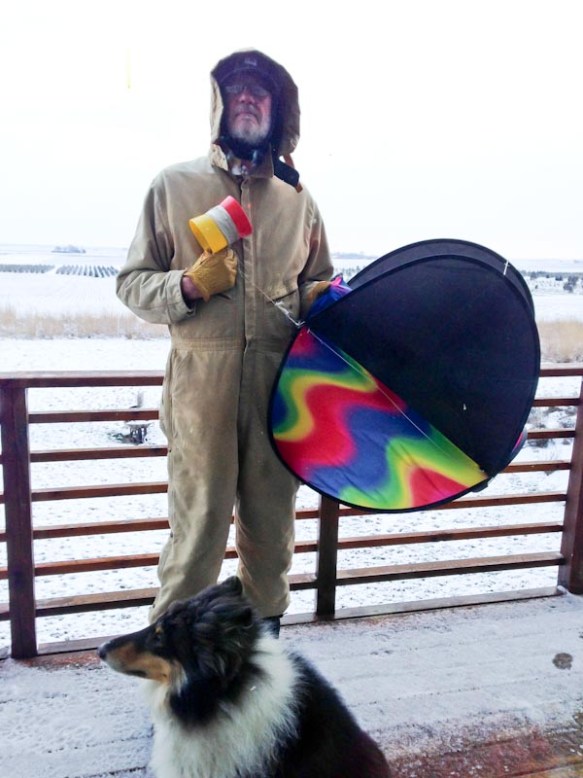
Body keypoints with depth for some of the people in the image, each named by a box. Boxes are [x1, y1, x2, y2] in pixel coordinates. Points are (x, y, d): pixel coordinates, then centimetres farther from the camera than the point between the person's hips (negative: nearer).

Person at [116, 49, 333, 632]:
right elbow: (132, 284, 5)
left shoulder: (297, 199, 13)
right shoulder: (174, 186, 6)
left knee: (271, 529, 12)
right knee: (199, 530, 1)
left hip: (281, 386, 3)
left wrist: (321, 296, -2)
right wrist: (190, 286, -14)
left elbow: (315, 285, 22)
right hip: (201, 383, -2)